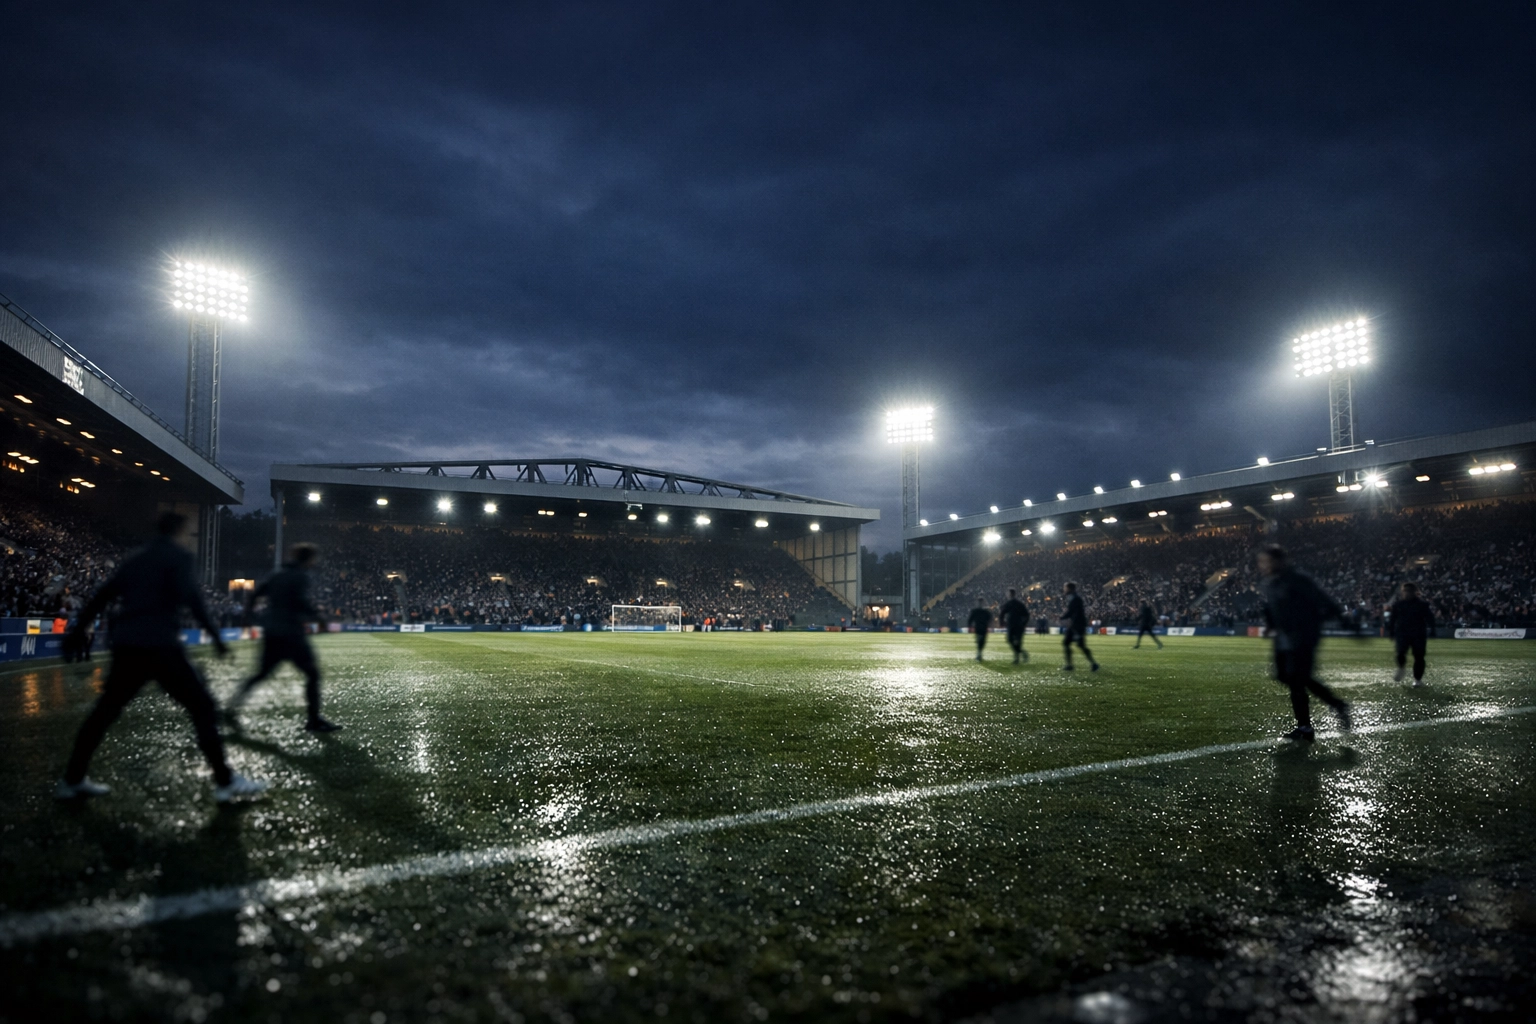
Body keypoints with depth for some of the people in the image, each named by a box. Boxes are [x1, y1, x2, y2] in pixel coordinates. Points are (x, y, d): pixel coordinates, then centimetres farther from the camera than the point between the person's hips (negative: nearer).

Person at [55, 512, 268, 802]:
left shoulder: (135, 558, 18)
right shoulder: (179, 555, -2)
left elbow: (103, 595, 21)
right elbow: (190, 598, -14)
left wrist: (80, 628, 31)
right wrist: (214, 634, -13)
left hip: (126, 645, 7)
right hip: (160, 645, -7)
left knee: (106, 709, 22)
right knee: (202, 706, -1)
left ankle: (72, 779, 27)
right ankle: (225, 781, -2)